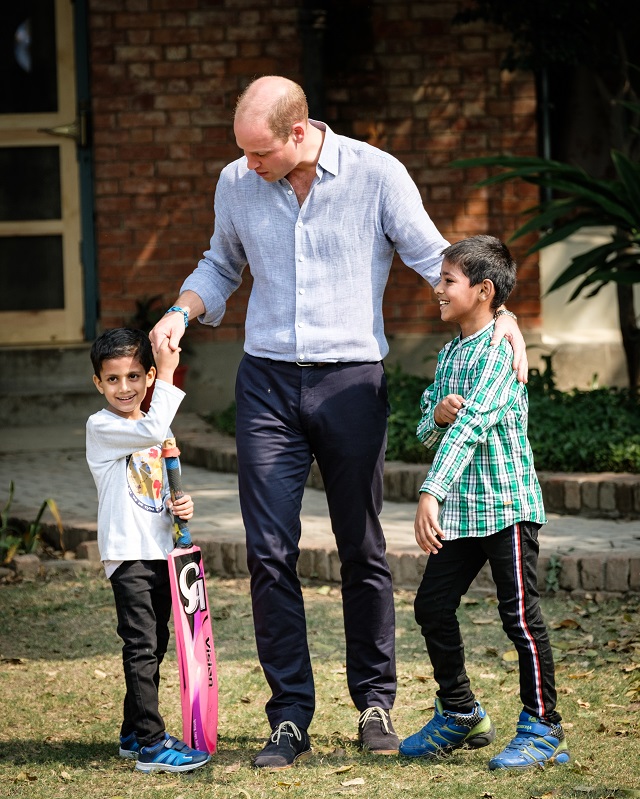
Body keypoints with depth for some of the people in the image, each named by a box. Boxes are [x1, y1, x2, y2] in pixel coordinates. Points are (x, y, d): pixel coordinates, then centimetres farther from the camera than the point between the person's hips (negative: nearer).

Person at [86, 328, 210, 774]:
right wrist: (168, 376, -21)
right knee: (141, 646, -11)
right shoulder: (102, 427, -10)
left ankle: (135, 734, 22)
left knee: (154, 646, 13)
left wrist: (182, 505, 2)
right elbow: (153, 431, -27)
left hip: (160, 551, 8)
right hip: (128, 553, -8)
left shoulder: (155, 433, 15)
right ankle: (152, 743, -13)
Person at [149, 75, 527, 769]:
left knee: (362, 551, 6)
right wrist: (181, 312, 1)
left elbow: (433, 258, -2)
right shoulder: (236, 184, 4)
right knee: (270, 553, -3)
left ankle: (375, 703, 20)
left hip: (352, 380, -2)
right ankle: (290, 718, 3)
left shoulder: (377, 174, -5)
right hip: (266, 381, 2)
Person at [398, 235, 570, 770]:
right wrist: (437, 414, -10)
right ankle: (461, 715, 25)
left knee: (520, 615, -4)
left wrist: (431, 494, -33)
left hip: (507, 504, -8)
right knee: (432, 606, 9)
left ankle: (543, 730, 6)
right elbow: (428, 430, 15)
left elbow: (470, 425, -26)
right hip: (460, 510, 8)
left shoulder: (498, 352, -15)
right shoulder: (448, 354, 12)